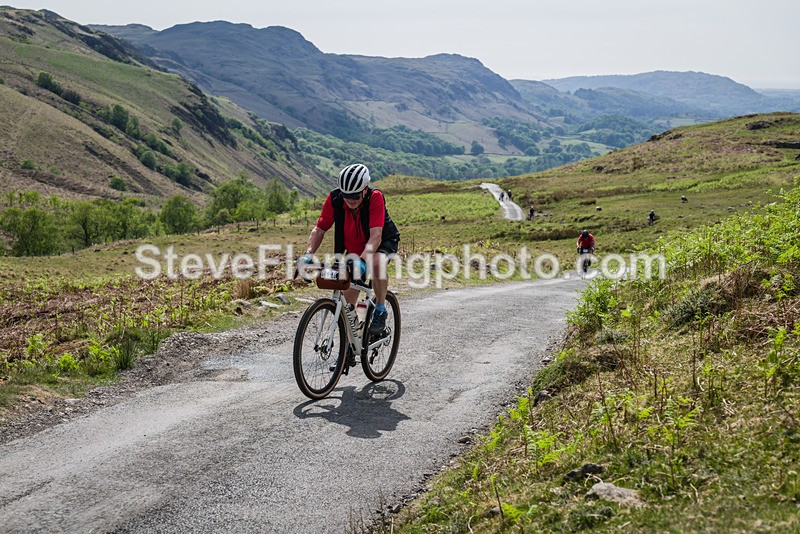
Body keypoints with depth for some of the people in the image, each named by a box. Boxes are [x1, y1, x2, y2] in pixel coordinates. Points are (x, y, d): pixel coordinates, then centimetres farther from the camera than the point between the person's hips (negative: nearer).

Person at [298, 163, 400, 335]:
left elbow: (376, 236, -40)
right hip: (354, 249, 4)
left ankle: (380, 311, -17)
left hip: (383, 243, -4)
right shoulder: (334, 198, -23)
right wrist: (308, 254, -36)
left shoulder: (375, 197, -32)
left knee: (377, 263, -38)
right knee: (349, 298, 3)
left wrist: (362, 261, -54)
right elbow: (319, 229, -20)